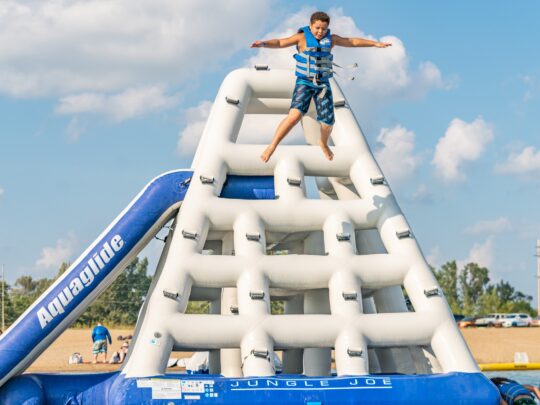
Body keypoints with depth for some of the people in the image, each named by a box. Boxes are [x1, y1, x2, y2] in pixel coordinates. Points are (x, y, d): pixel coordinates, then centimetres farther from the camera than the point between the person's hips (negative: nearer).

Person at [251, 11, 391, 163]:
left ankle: (323, 143, 37)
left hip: (323, 85, 4)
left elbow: (352, 42, 10)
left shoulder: (331, 39, 1)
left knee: (327, 122, 2)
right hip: (304, 83, -4)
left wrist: (375, 43, 10)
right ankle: (272, 146, -15)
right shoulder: (302, 37, -11)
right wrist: (263, 43, -36)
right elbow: (280, 43, -17)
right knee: (295, 115, -25)